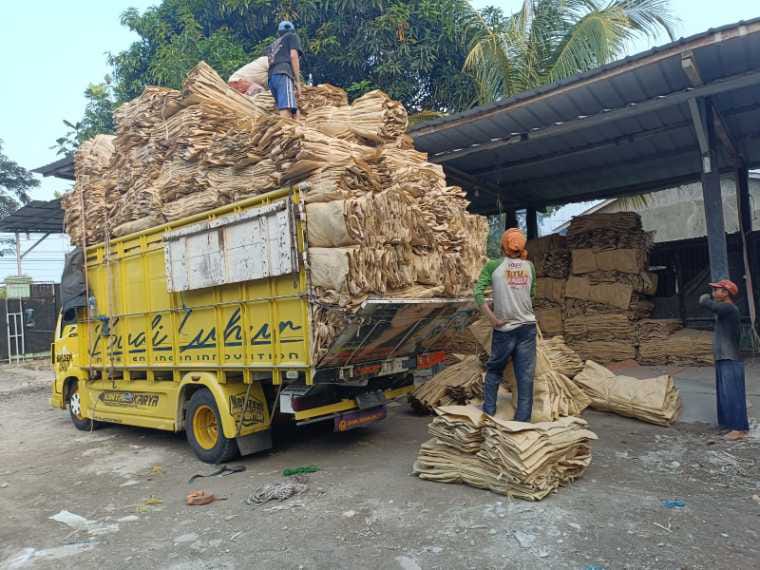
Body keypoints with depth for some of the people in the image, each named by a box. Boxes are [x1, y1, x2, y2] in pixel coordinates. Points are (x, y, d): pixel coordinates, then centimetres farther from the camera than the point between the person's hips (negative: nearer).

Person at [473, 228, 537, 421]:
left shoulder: (493, 265, -4)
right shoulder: (529, 266, 4)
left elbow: (478, 293, -11)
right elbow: (532, 294, 12)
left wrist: (492, 318, -7)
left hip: (504, 329, -2)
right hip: (528, 326, 2)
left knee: (494, 370, 16)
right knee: (526, 375, 7)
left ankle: (488, 412, 21)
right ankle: (522, 419, 12)